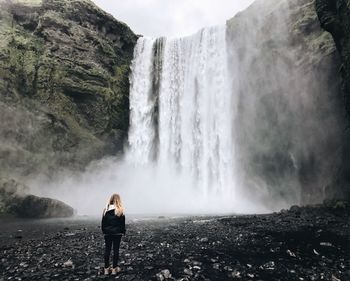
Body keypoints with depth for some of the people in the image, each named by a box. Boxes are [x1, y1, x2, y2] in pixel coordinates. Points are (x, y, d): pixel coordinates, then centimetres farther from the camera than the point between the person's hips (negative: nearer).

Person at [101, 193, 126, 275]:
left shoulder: (106, 210, 1)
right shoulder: (120, 210, -8)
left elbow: (103, 222, 5)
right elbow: (123, 223, -5)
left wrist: (104, 231, 13)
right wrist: (123, 232, 4)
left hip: (107, 233, 3)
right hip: (117, 233, -3)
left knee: (107, 250, 9)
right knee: (116, 249, 4)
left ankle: (106, 268, 14)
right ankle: (114, 268, 8)